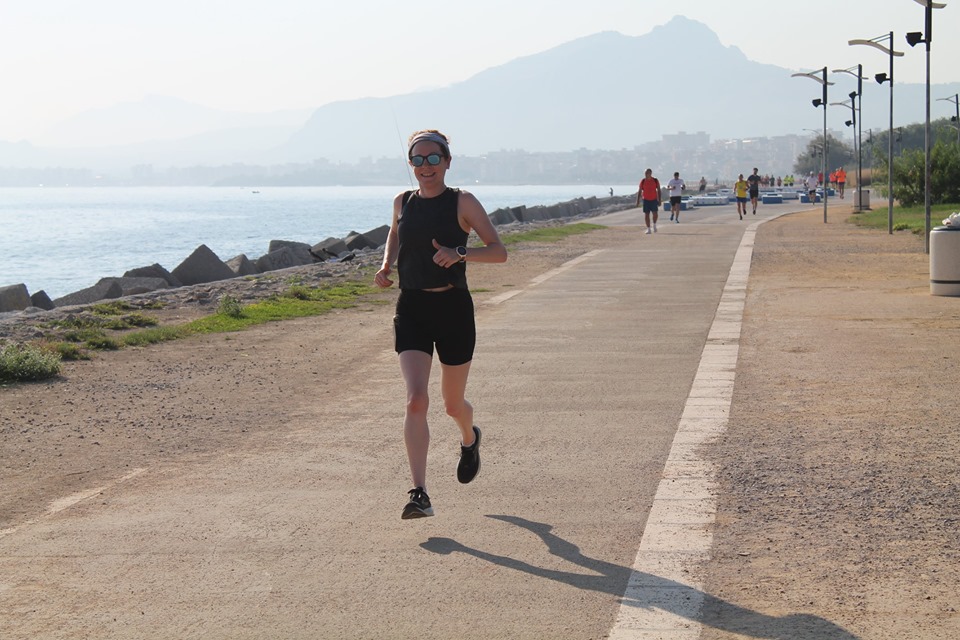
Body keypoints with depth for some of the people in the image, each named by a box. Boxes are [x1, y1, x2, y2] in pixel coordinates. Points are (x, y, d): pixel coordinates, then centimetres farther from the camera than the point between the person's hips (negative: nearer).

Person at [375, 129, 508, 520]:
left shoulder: (462, 203, -4)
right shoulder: (403, 203, 7)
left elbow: (499, 251, -9)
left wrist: (459, 253, -26)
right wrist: (386, 266, 9)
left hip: (453, 309, -2)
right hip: (411, 310, 2)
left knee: (452, 404, 12)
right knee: (415, 400, -15)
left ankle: (469, 440, 50)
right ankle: (419, 494, -18)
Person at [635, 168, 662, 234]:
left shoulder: (655, 181, -2)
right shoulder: (643, 181, -1)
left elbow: (658, 191, 3)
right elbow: (639, 191, 3)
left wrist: (659, 200, -2)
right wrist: (638, 201, -4)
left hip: (654, 200, 0)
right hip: (646, 200, 1)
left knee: (655, 214, -8)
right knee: (646, 214, -2)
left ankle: (654, 225, 19)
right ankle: (648, 228, 5)